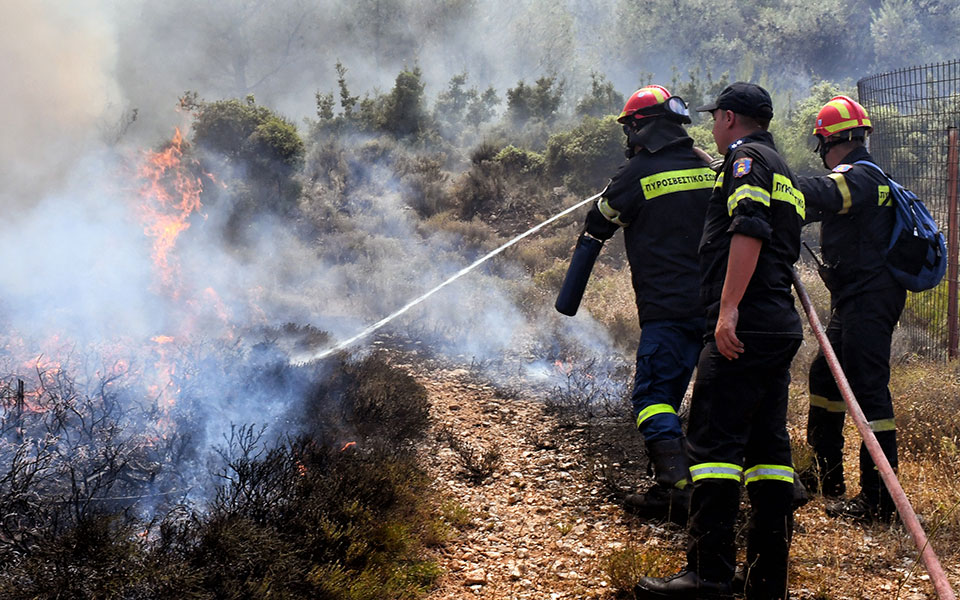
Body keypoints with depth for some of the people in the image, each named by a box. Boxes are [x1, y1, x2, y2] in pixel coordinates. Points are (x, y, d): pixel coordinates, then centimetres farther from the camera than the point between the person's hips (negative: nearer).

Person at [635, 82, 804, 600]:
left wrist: (729, 308, -24)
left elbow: (749, 232, -18)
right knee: (767, 445, 8)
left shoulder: (746, 159, -3)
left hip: (744, 327, -10)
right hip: (781, 326, 10)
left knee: (714, 441, -11)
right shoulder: (784, 172, 26)